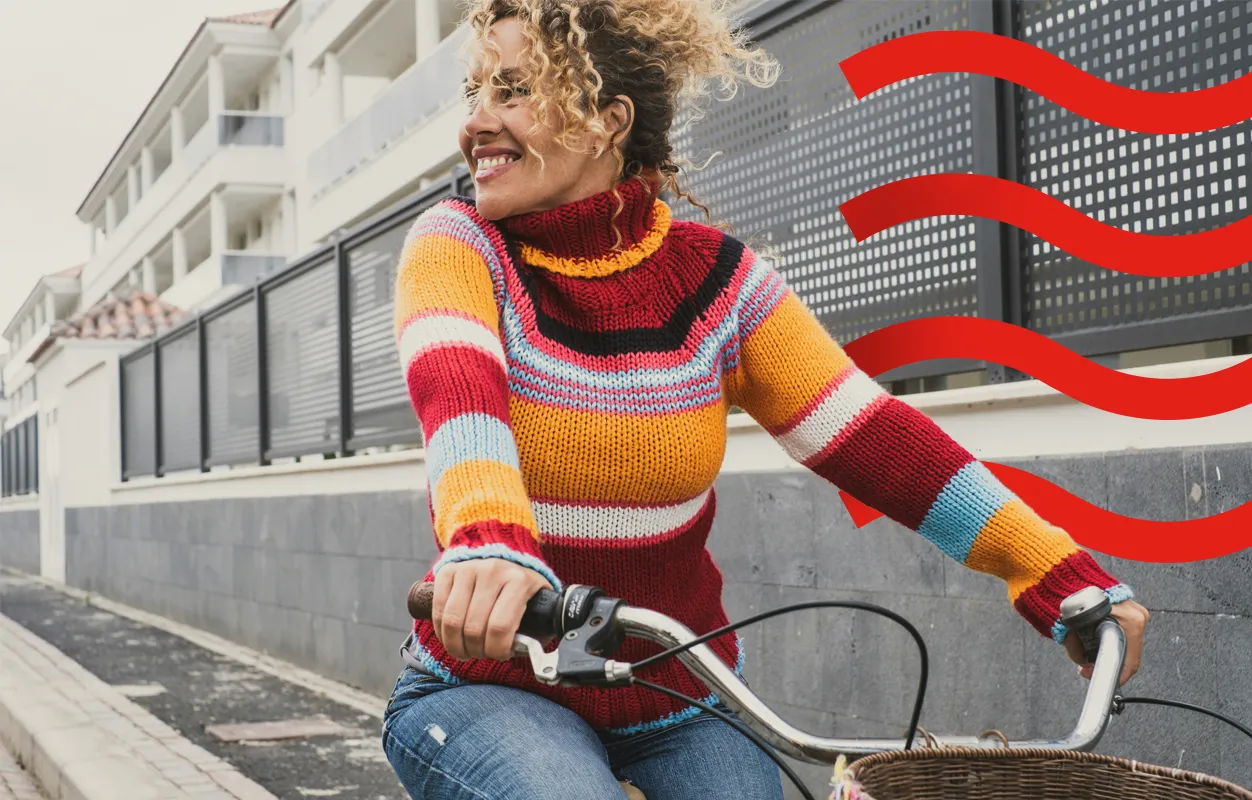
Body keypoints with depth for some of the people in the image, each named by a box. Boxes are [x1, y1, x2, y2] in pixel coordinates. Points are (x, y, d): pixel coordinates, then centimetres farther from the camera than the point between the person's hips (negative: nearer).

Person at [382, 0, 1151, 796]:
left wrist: (1064, 579, -21)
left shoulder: (713, 278, -5)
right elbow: (456, 391, -30)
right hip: (490, 689, -2)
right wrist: (488, 543, -52)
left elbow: (871, 437, -11)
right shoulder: (459, 244, -9)